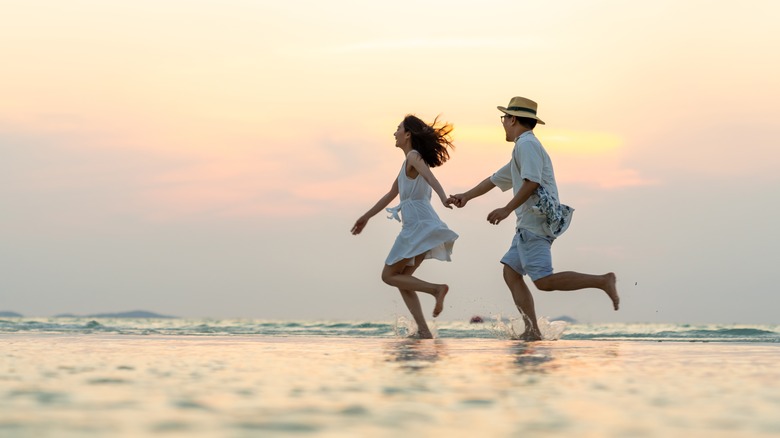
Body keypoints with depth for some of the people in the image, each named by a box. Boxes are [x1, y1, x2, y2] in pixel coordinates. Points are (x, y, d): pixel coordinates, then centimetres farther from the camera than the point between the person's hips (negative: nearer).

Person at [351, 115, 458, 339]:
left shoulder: (413, 157, -7)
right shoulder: (408, 163, 21)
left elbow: (430, 176, -29)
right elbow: (391, 194, 31)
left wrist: (443, 197, -48)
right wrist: (366, 217, 38)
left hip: (418, 224, -9)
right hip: (419, 226, 9)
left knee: (389, 276, -4)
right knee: (402, 279, 9)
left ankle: (436, 289, -17)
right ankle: (424, 332, 2)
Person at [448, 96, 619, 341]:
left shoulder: (526, 144, -6)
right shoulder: (524, 147, 26)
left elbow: (531, 182, -19)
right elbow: (494, 180, 34)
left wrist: (507, 209, -18)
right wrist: (465, 197, 32)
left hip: (535, 222, -10)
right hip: (530, 224, 10)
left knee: (544, 281, -17)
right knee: (511, 273, 4)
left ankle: (602, 281, -16)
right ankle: (532, 332, -2)